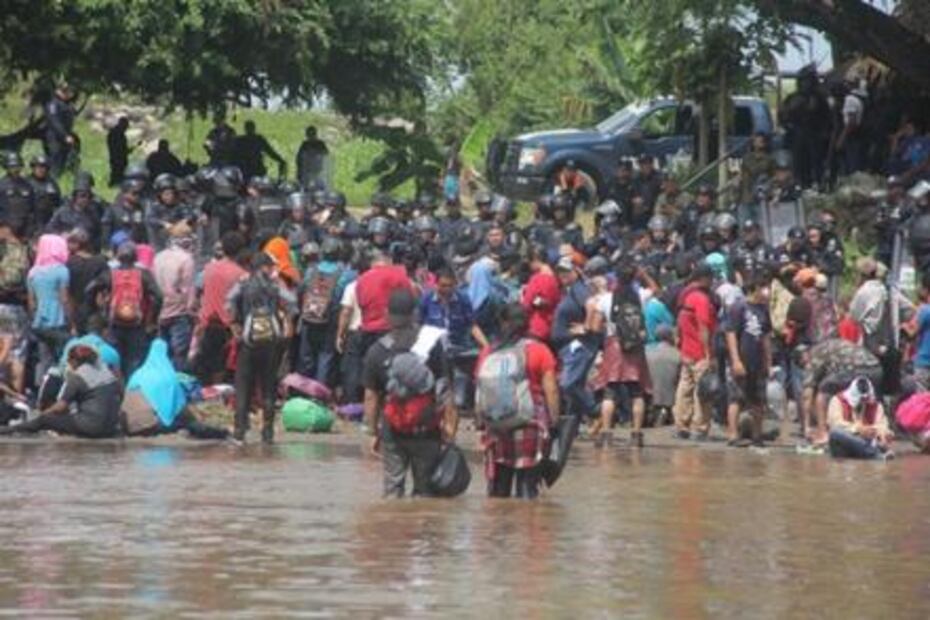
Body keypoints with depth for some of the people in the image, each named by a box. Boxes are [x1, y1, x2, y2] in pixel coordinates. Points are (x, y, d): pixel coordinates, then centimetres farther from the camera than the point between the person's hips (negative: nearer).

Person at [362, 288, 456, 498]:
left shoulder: (377, 351, -3)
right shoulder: (432, 345, -5)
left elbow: (371, 398, -1)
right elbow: (445, 391, -5)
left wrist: (373, 433, 7)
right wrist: (450, 426, 1)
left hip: (392, 431, 1)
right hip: (427, 431, 0)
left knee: (392, 486, 6)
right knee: (424, 486, 7)